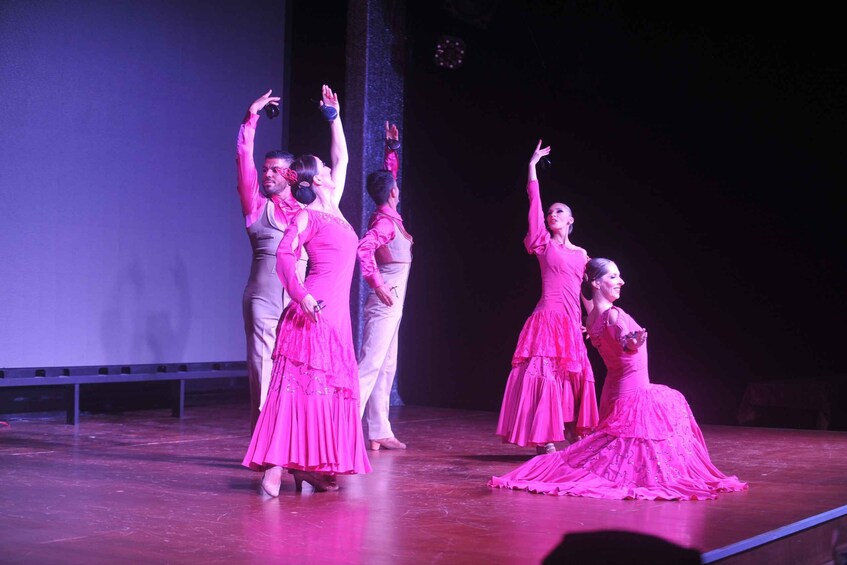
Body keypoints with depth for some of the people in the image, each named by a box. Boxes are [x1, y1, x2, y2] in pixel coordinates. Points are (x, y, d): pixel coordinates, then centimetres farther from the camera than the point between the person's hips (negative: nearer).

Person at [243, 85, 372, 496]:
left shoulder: (334, 207, 18)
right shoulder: (307, 216, -3)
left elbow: (342, 158, 28)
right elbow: (284, 255, -14)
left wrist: (335, 116, 30)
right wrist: (302, 295, -27)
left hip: (336, 313, 8)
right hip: (314, 311, -8)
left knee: (331, 388, 6)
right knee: (301, 385, -13)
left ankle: (310, 468, 9)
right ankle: (274, 468, -16)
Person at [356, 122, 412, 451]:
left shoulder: (388, 217, 13)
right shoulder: (385, 221, -13)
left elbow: (388, 172, 29)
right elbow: (363, 249, -29)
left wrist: (392, 147, 26)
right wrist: (378, 285, -25)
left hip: (391, 304, 9)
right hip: (386, 301, -9)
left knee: (386, 368, 9)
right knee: (370, 366, -14)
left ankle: (379, 433, 12)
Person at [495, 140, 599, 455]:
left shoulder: (581, 254, 16)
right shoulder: (545, 244, 4)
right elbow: (534, 203, -1)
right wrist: (533, 166, 0)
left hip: (572, 322, 5)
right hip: (548, 318, -5)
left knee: (577, 377, 6)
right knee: (545, 373, -10)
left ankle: (574, 434, 16)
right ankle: (544, 438, -7)